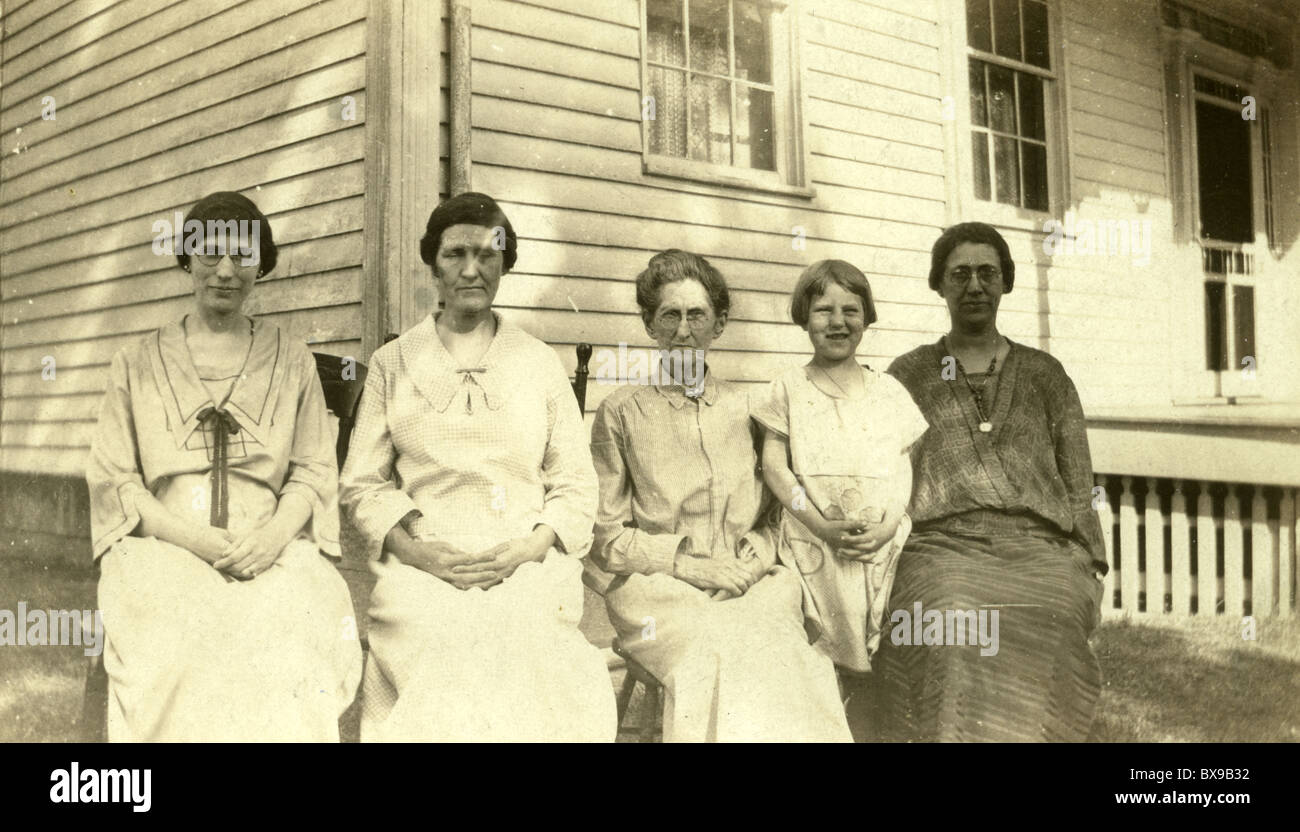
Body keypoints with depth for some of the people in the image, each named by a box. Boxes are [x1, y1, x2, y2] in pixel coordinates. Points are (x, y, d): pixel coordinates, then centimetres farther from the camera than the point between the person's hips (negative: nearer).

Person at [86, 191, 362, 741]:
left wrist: (273, 535, -11)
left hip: (272, 556, 0)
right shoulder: (138, 365, 15)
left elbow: (313, 471, 11)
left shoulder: (292, 362, 16)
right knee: (182, 654, -33)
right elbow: (112, 479, 8)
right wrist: (198, 540, -9)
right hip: (164, 553, 0)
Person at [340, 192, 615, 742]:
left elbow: (576, 487, 10)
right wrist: (418, 551, -9)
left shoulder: (542, 365, 13)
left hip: (527, 567, 1)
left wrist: (526, 548, -9)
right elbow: (362, 483, 8)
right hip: (421, 568, 0)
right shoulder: (392, 365, 13)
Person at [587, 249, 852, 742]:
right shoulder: (621, 413, 3)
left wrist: (752, 560, -4)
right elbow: (606, 535, 2)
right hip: (656, 587, -2)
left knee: (795, 663, -29)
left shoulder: (741, 408, 13)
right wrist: (685, 563, -9)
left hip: (748, 580, 3)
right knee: (717, 660, -33)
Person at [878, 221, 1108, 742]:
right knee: (957, 654, -29)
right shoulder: (907, 377, 17)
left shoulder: (1046, 376, 19)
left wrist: (1090, 571, 5)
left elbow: (1078, 484, 17)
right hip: (943, 547, -1)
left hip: (1040, 551, 1)